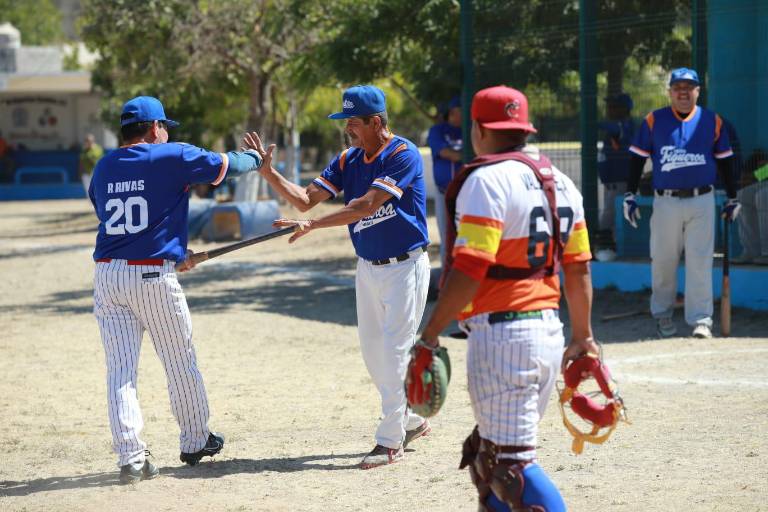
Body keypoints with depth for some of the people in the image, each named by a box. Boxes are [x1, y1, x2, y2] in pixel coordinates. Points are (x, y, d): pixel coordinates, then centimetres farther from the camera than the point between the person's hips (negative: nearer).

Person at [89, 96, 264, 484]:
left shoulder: (102, 169, 14)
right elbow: (227, 165, 5)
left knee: (120, 368, 2)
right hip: (153, 276, -4)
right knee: (181, 363, 13)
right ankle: (195, 442, 28)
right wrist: (255, 158, 29)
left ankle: (130, 456, -7)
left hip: (107, 274, 4)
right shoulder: (172, 157, -2)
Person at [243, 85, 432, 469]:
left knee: (395, 351, -8)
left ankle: (390, 441, -3)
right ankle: (408, 421, 29)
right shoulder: (347, 160, 5)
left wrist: (312, 225, -32)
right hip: (367, 267, 8)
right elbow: (306, 199, 1)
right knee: (372, 351, 13)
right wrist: (269, 173, -13)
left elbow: (367, 204, -28)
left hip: (405, 267, -8)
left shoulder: (403, 155, -18)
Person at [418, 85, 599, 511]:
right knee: (485, 451, 19)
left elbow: (469, 270, -19)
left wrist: (431, 333, -15)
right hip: (549, 331, 9)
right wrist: (582, 336, 23)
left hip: (501, 332, -9)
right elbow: (578, 268, 15)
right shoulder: (559, 181, 13)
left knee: (511, 463, -7)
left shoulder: (487, 180, -11)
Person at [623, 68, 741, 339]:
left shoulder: (712, 121, 7)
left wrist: (732, 199, 13)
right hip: (665, 202, 0)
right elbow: (637, 159, 6)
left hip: (702, 201, 0)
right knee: (663, 261, 4)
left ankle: (701, 320, -3)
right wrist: (629, 196, 1)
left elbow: (724, 161, 13)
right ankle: (662, 315, 20)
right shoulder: (653, 120, 3)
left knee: (700, 261, -5)